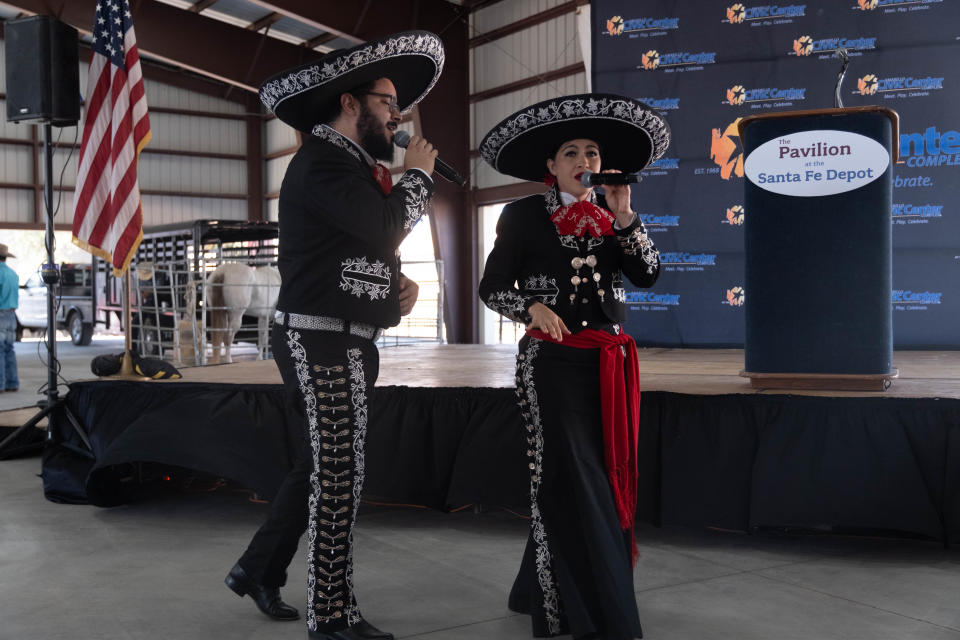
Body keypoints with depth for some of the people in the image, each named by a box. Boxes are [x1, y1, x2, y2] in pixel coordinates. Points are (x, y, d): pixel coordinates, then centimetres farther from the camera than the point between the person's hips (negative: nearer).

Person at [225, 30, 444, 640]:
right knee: (339, 477, -3)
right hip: (325, 343, -10)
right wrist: (417, 175, -7)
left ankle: (260, 569, 30)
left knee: (323, 466, 17)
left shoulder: (357, 166, 18)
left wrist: (394, 285, 4)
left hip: (349, 344, 10)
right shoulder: (320, 161, -13)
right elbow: (388, 226, -24)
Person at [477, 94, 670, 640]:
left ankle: (541, 591, 28)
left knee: (605, 478, 10)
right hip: (553, 362, -5)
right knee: (571, 482, -5)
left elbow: (648, 273, -2)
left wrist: (624, 216, -12)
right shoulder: (524, 215, -1)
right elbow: (492, 287, 0)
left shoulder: (613, 215, 10)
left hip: (611, 363, 5)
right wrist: (532, 308, -17)